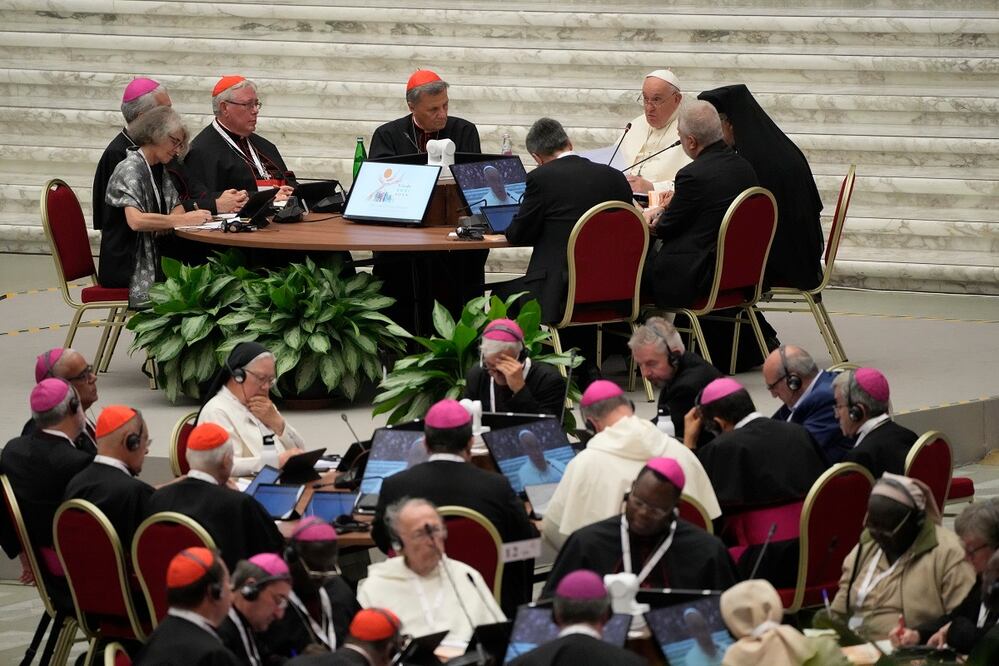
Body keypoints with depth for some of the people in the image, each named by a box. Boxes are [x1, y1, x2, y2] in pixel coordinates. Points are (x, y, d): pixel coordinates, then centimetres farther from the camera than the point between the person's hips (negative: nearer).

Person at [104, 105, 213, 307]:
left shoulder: (159, 169, 17)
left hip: (156, 256, 8)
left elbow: (177, 206, 17)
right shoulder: (129, 169, -11)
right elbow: (135, 221, -25)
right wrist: (183, 220, -23)